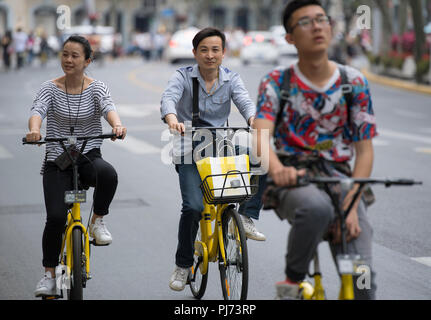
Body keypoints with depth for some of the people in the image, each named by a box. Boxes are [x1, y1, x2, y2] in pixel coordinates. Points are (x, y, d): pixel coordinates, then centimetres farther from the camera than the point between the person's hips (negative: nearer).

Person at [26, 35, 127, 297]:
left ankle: (98, 221, -8)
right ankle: (50, 275, 2)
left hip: (88, 157, 0)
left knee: (108, 174, -36)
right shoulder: (51, 88, 1)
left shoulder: (96, 87, 0)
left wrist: (117, 125, -43)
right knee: (56, 217, -17)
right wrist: (34, 129, -41)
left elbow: (108, 107, -20)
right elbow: (38, 109, -18)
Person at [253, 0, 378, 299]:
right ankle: (292, 282, -16)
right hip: (293, 178, -2)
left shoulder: (354, 83, 3)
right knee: (316, 206, -39)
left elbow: (364, 151, 1)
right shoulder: (277, 82, -1)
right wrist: (277, 169, -40)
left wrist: (351, 207, -14)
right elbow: (261, 135, -16)